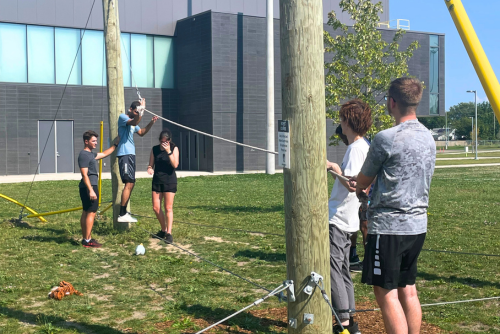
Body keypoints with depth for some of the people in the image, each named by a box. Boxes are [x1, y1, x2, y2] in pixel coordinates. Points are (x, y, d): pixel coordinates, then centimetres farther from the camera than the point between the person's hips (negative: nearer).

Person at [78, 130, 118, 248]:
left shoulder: (90, 154, 18)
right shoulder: (84, 155, -13)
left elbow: (104, 154, 34)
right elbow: (84, 174, -20)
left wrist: (115, 145, 36)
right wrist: (91, 190, -25)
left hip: (90, 187, 11)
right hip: (89, 187, -11)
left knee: (86, 213, 13)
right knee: (91, 213, -10)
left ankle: (85, 238, 20)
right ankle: (87, 240, -9)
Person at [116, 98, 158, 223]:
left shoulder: (133, 121, 21)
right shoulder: (123, 117, -7)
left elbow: (141, 132, 30)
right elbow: (134, 122, -28)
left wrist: (151, 123, 17)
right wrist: (141, 110, -37)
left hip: (131, 154, 10)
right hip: (125, 154, -10)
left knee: (131, 183, 13)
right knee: (129, 183, -16)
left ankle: (124, 212, 20)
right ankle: (122, 215, -16)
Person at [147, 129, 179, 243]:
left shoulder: (174, 149, -3)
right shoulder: (155, 149, 6)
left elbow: (175, 164, -15)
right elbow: (151, 164, 10)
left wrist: (168, 151, -23)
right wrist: (150, 168, -13)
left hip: (170, 181, -4)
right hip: (157, 181, 4)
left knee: (168, 208, -5)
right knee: (156, 208, 4)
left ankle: (169, 233, -1)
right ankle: (164, 230, 22)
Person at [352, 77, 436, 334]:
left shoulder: (386, 138, -16)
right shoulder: (428, 137, 9)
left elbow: (363, 181, -3)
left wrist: (357, 185, 20)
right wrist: (367, 186, 17)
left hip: (388, 226, -8)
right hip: (417, 225, 8)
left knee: (385, 292, -1)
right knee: (407, 289, 15)